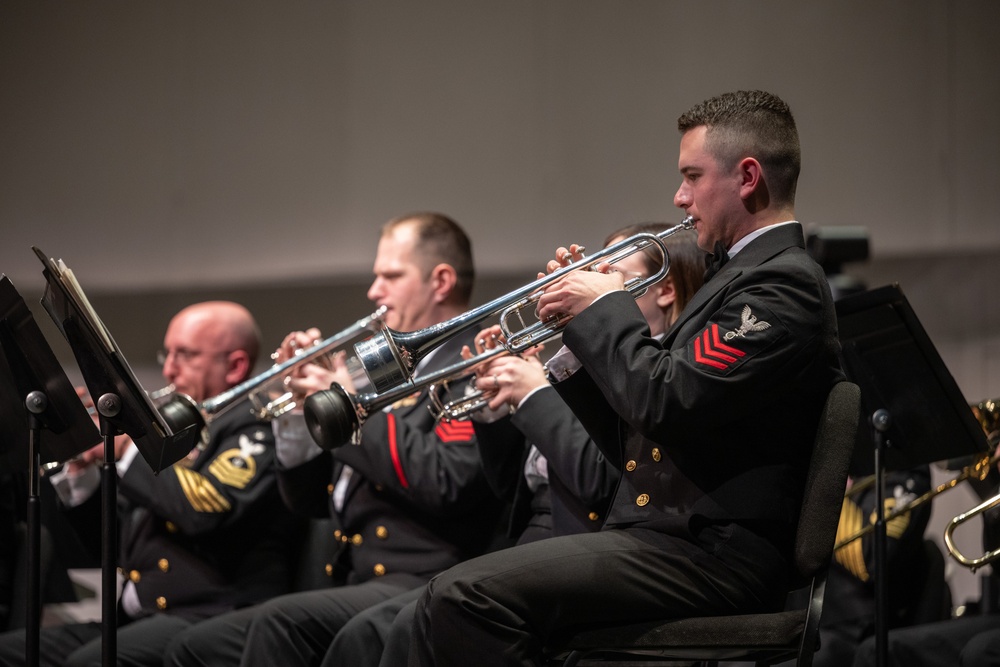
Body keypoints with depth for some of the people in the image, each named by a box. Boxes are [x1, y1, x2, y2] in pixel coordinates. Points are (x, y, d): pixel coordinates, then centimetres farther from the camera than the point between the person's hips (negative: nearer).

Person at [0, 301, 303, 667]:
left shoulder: (254, 429, -1)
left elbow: (207, 508, -21)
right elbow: (110, 543, 26)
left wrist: (127, 448, -9)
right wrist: (81, 470, 9)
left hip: (211, 619, -8)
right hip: (135, 621, 9)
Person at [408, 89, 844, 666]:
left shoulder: (783, 283, -10)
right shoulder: (742, 278, 23)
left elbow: (667, 402, -21)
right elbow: (635, 445, 24)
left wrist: (606, 308, -5)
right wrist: (582, 337, 12)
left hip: (711, 558, -10)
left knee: (463, 599, -23)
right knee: (445, 601, 2)